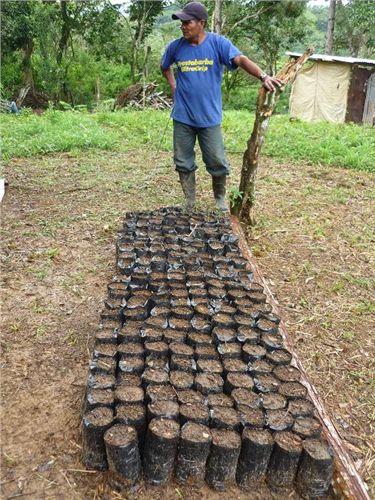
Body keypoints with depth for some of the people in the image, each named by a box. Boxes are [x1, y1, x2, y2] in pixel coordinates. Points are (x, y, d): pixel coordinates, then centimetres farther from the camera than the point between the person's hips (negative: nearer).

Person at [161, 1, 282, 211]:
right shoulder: (176, 46, 2)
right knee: (183, 162, 9)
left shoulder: (218, 43, -7)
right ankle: (189, 203, 24)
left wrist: (263, 76, -37)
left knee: (217, 162, 3)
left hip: (209, 117, -3)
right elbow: (164, 66, 23)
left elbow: (241, 60, -21)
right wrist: (173, 86, 9)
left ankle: (220, 199, 26)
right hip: (182, 117, 3)